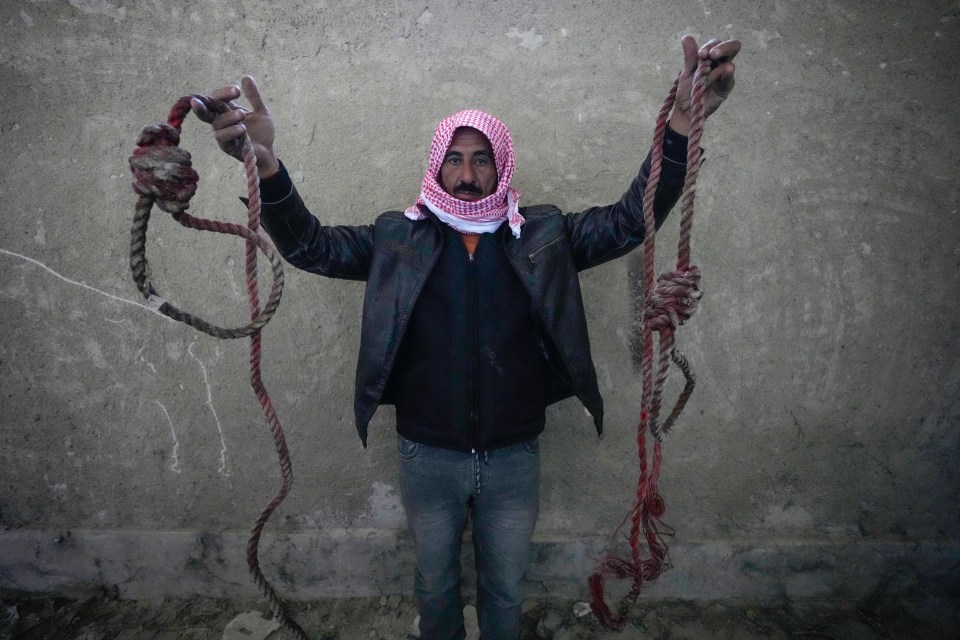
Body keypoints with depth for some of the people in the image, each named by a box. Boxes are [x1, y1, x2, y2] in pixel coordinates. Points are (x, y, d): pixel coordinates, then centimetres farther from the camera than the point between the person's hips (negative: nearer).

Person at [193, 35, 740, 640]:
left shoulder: (544, 235, -4)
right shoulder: (398, 237, -5)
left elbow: (630, 220, -10)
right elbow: (310, 245, -11)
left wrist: (681, 124, -24)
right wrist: (266, 164, -30)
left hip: (514, 456, 0)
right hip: (427, 456, 0)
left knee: (506, 590, 23)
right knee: (435, 584, 25)